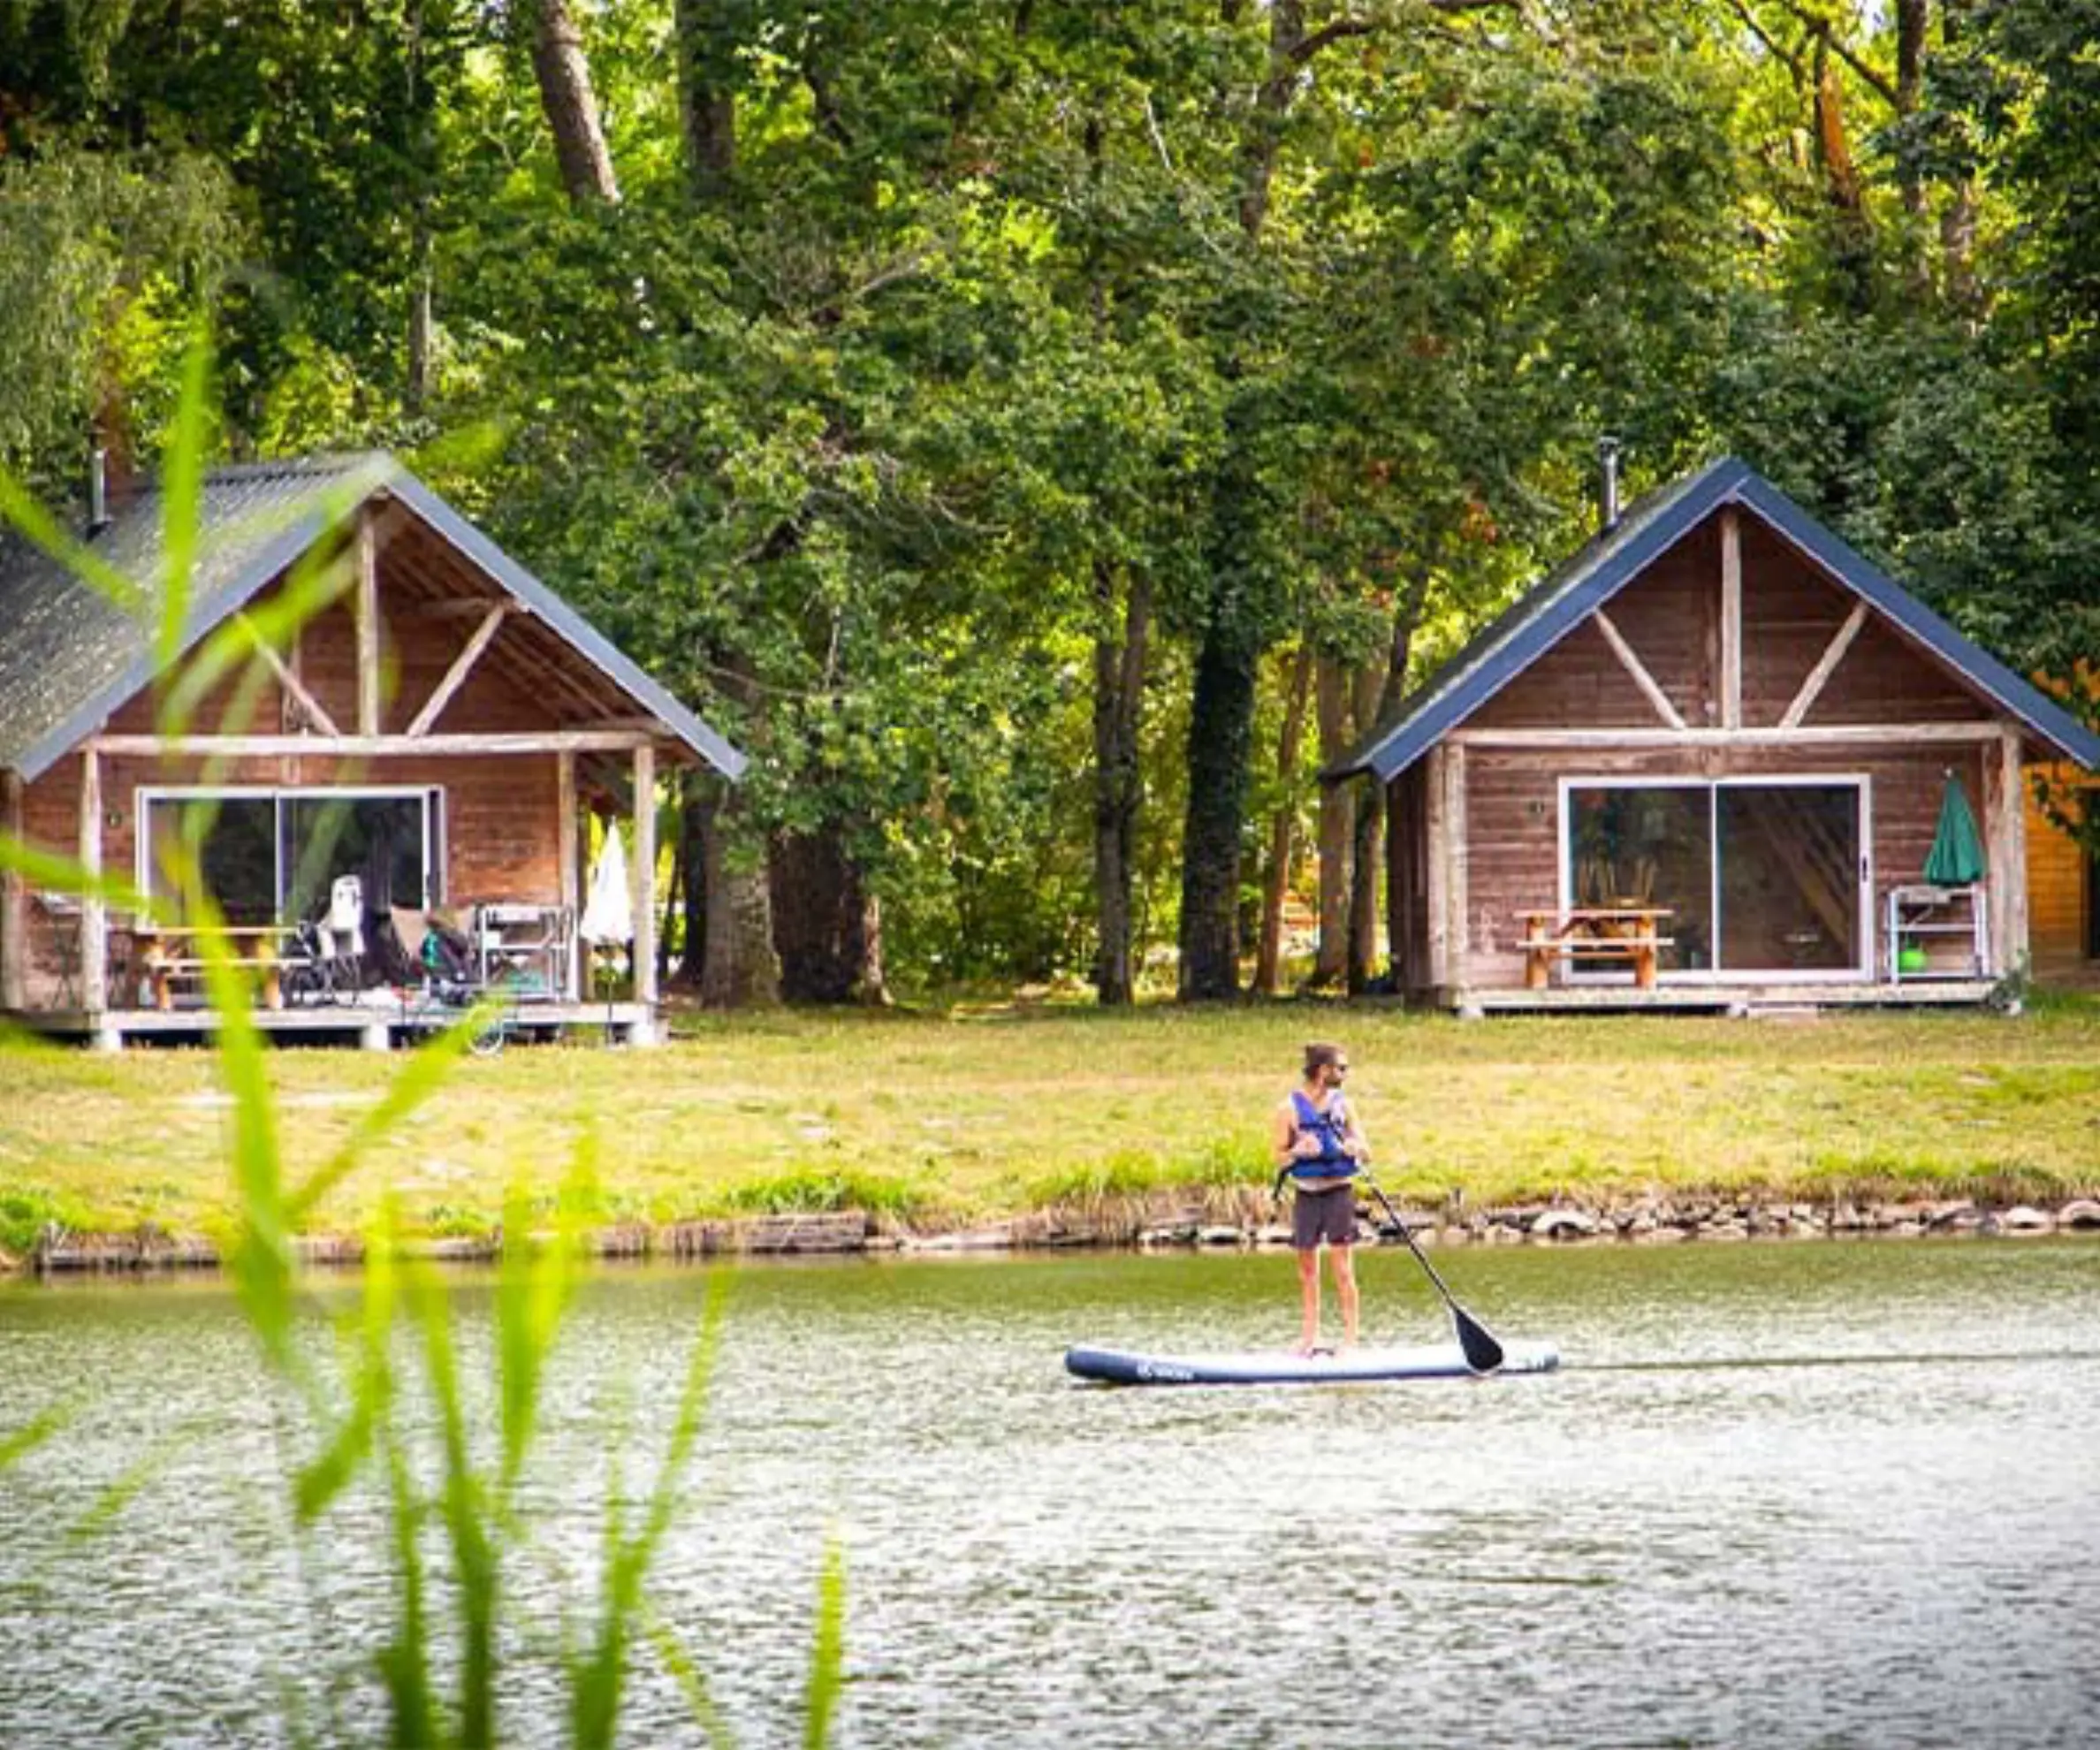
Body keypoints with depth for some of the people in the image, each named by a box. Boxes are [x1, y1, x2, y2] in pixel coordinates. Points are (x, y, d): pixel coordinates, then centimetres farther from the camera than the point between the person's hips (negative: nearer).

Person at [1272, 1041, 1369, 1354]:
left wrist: (1355, 1147, -18)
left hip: (1339, 1191, 0)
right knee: (1307, 1270, 6)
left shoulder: (1343, 1106, 5)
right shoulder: (1290, 1109, -1)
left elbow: (1366, 1153, 5)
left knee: (1342, 1268, -5)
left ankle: (1350, 1337, -3)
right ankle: (1309, 1337, 14)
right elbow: (1278, 1157, 0)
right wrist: (1297, 1151, -21)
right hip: (1307, 1196, 0)